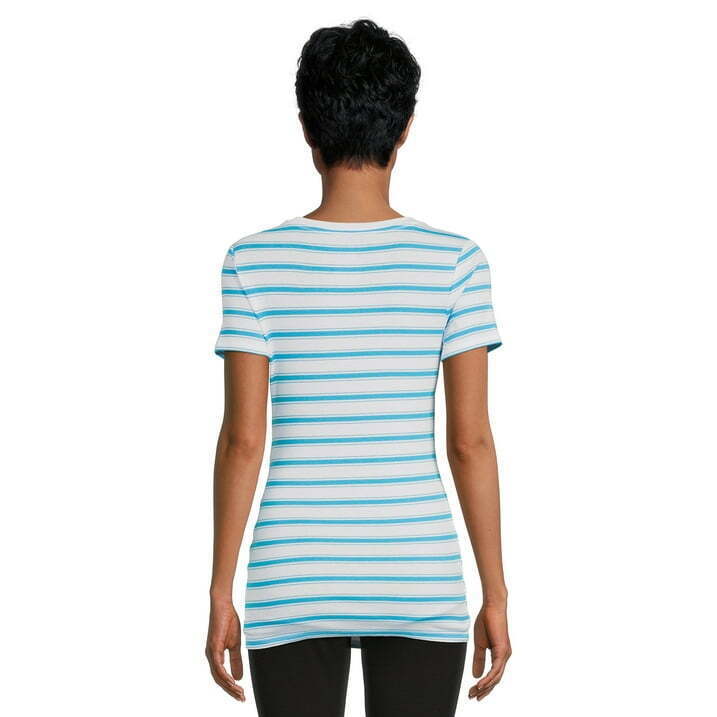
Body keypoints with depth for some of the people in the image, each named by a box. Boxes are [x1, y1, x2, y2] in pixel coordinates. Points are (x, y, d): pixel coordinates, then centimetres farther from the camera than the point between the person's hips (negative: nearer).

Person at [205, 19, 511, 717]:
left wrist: (221, 593, 2)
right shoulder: (454, 262, -4)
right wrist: (494, 595, 3)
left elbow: (242, 440, -6)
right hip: (420, 590, 0)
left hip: (293, 591, 0)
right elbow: (471, 441, -4)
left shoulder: (256, 262, -5)